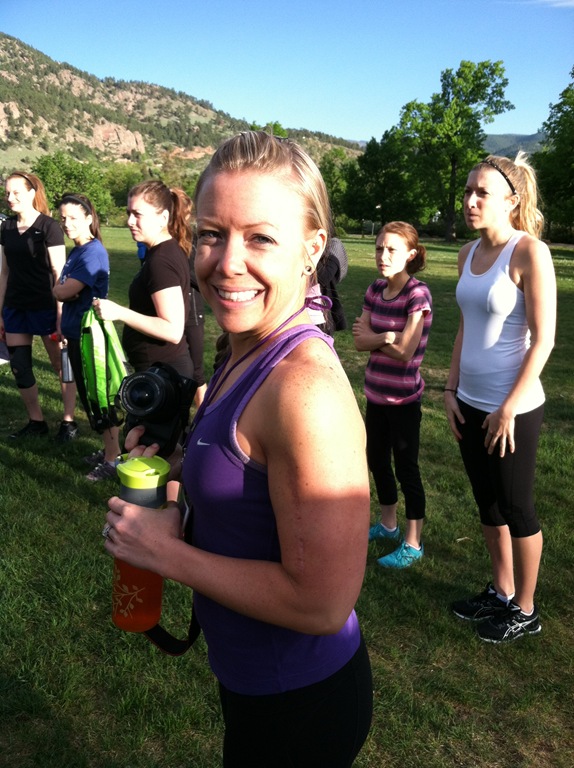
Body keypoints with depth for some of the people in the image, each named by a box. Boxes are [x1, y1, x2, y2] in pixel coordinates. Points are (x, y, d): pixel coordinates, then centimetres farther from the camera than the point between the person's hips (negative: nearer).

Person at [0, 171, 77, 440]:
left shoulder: (48, 226, -9)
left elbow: (59, 273, -10)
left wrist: (61, 314, -14)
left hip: (44, 307, -6)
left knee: (61, 364, 5)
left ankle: (69, 421, 16)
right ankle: (36, 422, 21)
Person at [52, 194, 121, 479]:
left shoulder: (94, 253, -18)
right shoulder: (75, 252, 11)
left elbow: (63, 292, -21)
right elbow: (58, 291, 12)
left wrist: (63, 288, -2)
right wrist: (67, 290, -5)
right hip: (76, 334, 10)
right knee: (88, 395, 16)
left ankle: (113, 459, 10)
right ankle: (109, 449, 28)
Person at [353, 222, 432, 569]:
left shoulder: (417, 294, -17)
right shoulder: (375, 291, 3)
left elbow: (405, 352, -21)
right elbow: (360, 341, -2)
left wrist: (372, 337, -8)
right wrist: (386, 336, -19)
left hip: (404, 397, -7)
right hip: (376, 392, 7)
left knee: (405, 468, 4)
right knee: (377, 461, 20)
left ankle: (413, 544, 20)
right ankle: (388, 525, 41)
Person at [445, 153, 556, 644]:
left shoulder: (530, 253, -14)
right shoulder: (469, 253, 7)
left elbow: (543, 341, -16)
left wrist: (509, 409, -16)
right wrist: (451, 390, 9)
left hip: (513, 409, -7)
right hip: (471, 404, 7)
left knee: (516, 509, 8)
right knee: (487, 505, 19)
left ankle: (525, 611, 28)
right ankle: (502, 593, 38)